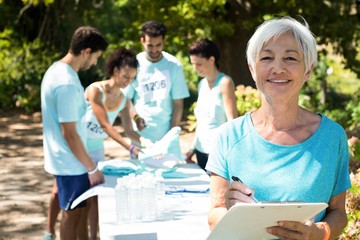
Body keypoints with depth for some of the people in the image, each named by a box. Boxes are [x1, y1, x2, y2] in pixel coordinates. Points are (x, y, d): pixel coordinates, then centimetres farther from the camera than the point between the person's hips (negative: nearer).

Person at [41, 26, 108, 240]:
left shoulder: (57, 69, 5)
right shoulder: (67, 83, -26)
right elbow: (70, 134, -25)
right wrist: (92, 168, -17)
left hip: (67, 159, 9)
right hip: (71, 162, -9)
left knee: (82, 208, 19)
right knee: (72, 213, 5)